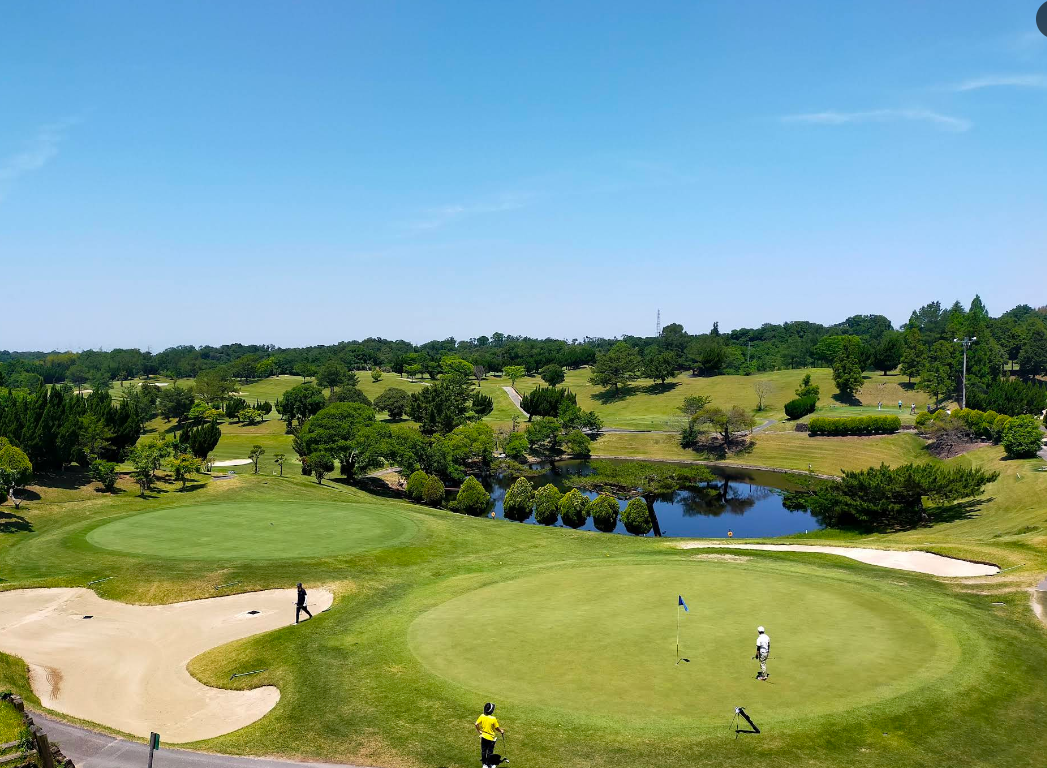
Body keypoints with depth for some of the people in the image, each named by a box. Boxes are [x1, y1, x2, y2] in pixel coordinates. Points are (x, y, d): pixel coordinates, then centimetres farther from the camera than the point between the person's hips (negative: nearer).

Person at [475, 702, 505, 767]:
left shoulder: (482, 716, -13)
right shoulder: (493, 719, -24)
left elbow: (477, 724, -11)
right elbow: (497, 728, -14)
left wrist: (479, 731, 4)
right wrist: (501, 731, 5)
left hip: (483, 736, 4)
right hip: (491, 737, -4)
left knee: (483, 751, 17)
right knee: (490, 752, 13)